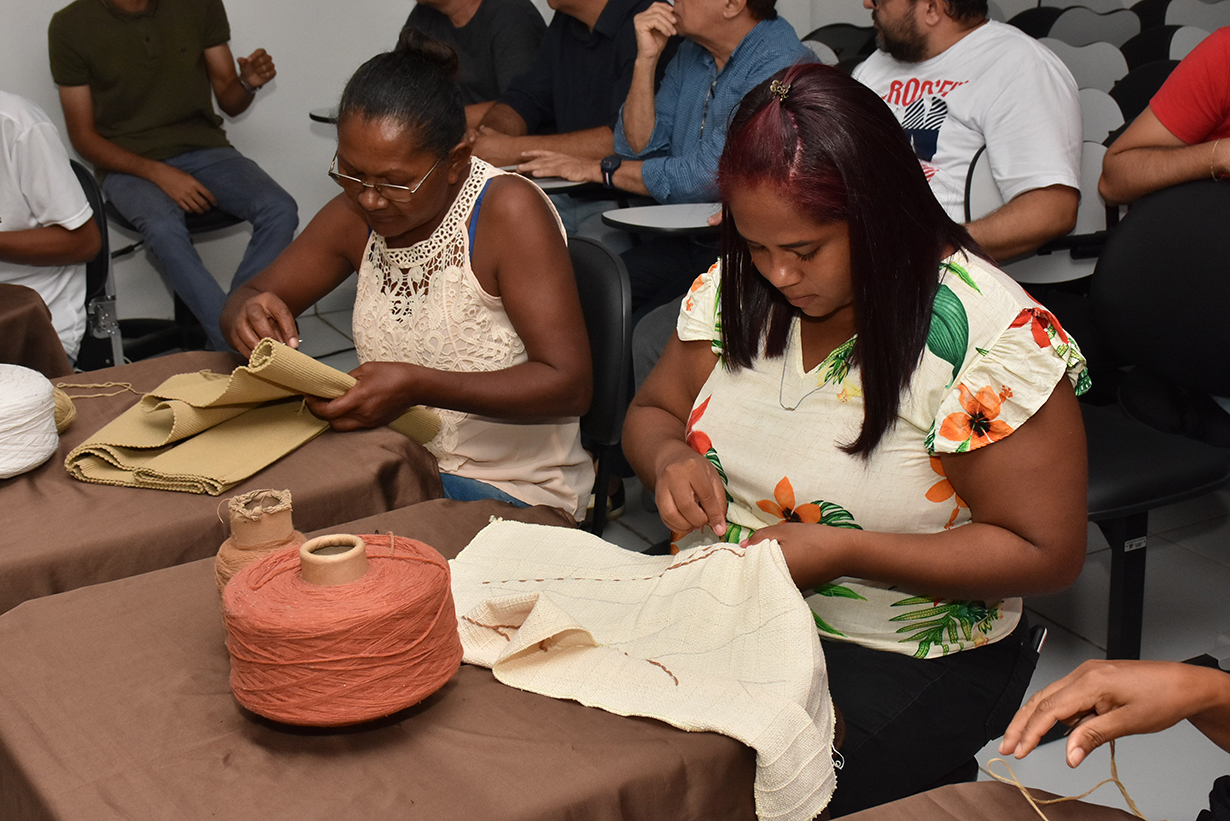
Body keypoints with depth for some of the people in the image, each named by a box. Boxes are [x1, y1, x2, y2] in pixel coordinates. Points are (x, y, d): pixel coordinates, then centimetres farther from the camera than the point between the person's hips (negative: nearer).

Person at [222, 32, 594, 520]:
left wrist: (420, 387, -34)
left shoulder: (508, 211, -17)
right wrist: (250, 318, -15)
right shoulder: (357, 214, 2)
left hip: (510, 489, -6)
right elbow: (244, 300, 11)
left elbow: (569, 385, -22)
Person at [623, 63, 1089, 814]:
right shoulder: (737, 288, 0)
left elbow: (1045, 552, -13)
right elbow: (653, 410, 14)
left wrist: (844, 551, -21)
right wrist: (669, 458, -11)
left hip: (903, 660, -5)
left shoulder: (989, 335, -16)